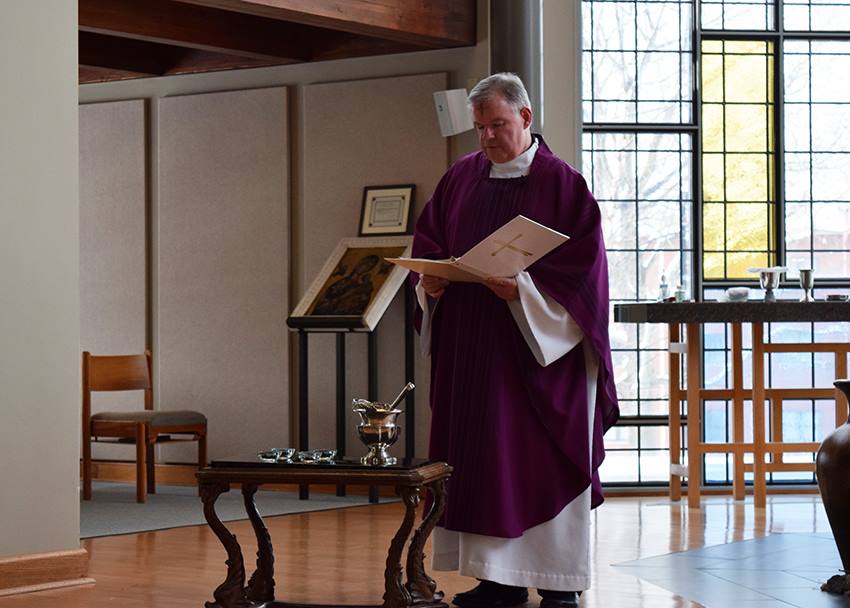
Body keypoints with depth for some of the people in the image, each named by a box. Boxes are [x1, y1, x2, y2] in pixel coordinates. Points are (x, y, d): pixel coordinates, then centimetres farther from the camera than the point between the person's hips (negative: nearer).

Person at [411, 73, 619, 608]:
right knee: (482, 457, 5)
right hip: (470, 348, 5)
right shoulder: (462, 177, 10)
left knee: (544, 460, -3)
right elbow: (428, 242, 15)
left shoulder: (562, 183, -5)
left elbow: (582, 263, -11)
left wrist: (523, 287, -22)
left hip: (539, 349, -5)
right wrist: (431, 278, -6)